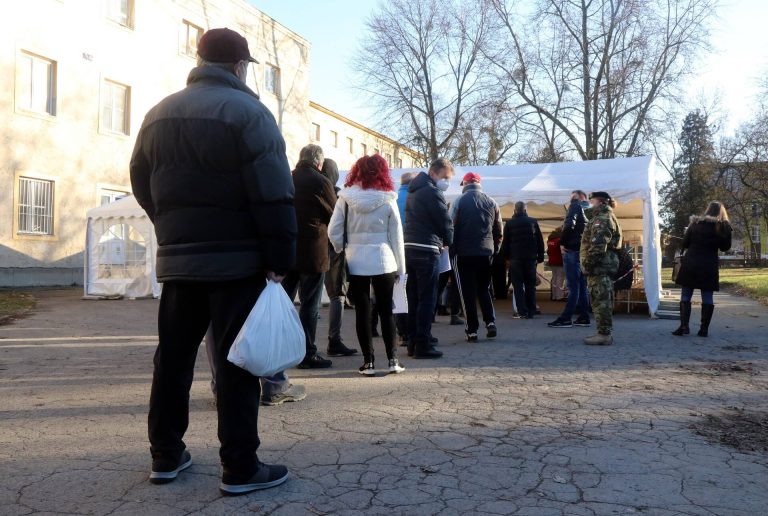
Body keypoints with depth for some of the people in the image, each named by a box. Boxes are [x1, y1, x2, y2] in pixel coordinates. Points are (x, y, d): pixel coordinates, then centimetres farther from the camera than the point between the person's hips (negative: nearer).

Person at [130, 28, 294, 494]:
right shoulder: (246, 111, -8)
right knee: (237, 362, -2)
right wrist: (281, 257, -12)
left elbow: (143, 187, 17)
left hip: (177, 259, 6)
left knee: (173, 359, 14)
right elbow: (273, 193, -15)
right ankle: (240, 468, 4)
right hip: (237, 259, -6)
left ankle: (166, 456, 23)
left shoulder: (158, 115, 14)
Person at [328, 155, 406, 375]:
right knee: (386, 311, 11)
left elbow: (333, 232, -3)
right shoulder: (388, 200, -4)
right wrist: (400, 267, 8)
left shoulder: (346, 198, -2)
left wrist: (343, 252, 13)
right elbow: (396, 236, 1)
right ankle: (393, 359, 12)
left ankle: (368, 362, 9)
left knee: (362, 312, 7)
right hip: (383, 262, 0)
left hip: (355, 262, 0)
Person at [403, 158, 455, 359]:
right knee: (427, 299, -3)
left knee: (414, 298, 12)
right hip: (427, 250, -9)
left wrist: (441, 240, 13)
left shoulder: (414, 190, 19)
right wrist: (447, 241, 10)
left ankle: (413, 343, 18)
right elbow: (445, 221, -9)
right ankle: (423, 345, -1)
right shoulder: (432, 192, -11)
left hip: (410, 248, 9)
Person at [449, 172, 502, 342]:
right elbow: (498, 232, 9)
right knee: (484, 289, 17)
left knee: (467, 291, 2)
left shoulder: (459, 201, -3)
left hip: (463, 253, -3)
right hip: (486, 252, 3)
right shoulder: (492, 203, 7)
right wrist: (494, 250, 18)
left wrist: (451, 249, 1)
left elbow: (451, 227, -6)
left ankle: (472, 330, 2)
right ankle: (490, 322, 3)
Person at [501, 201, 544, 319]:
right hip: (530, 258, 2)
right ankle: (531, 312, 8)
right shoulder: (533, 222, 3)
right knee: (530, 285, 9)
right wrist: (540, 256, 10)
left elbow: (505, 242, 0)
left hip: (515, 258, -2)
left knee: (518, 285, 2)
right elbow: (540, 241, 5)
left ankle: (522, 311, -4)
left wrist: (506, 256, 9)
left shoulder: (509, 223, -1)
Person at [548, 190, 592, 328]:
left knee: (573, 286, -8)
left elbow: (569, 225, -20)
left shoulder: (576, 205, -5)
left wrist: (563, 242, -11)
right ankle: (583, 317, 12)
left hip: (573, 250, -8)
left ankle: (566, 318, -7)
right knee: (582, 286, 10)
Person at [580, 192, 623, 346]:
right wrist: (589, 264, 22)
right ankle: (605, 333, 17)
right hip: (603, 265, 11)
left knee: (601, 300, -9)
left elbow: (598, 244, -21)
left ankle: (604, 334, -7)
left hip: (600, 265, -11)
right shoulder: (602, 217, 22)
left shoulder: (603, 218, -11)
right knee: (602, 300, 12)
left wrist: (588, 262, -20)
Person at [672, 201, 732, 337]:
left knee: (686, 295, 5)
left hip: (690, 264, 0)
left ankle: (684, 326, -4)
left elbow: (685, 244, 6)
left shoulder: (695, 223, 3)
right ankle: (704, 329, 3)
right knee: (708, 297, 5)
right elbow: (725, 247, 10)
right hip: (710, 266, 0)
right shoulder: (723, 226, 0)